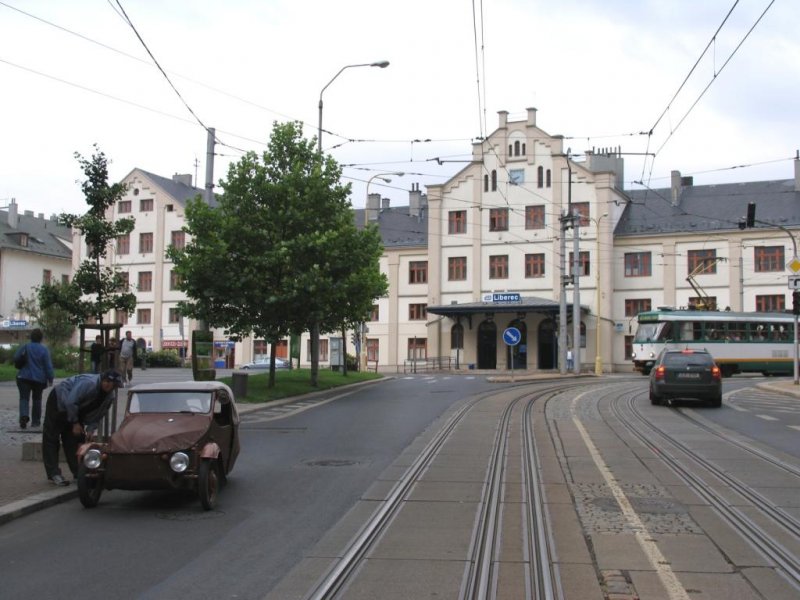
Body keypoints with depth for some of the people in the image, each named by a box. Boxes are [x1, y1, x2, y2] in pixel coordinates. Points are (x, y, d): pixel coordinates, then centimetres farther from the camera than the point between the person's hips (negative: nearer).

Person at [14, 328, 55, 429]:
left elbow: (15, 358, 1)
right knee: (37, 399, 13)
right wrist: (50, 378, 1)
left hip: (24, 377, 0)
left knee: (24, 398, 0)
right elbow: (48, 365, -8)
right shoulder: (44, 349, -8)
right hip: (39, 379, 0)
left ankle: (24, 415, -26)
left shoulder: (24, 347, -4)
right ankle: (36, 421, 16)